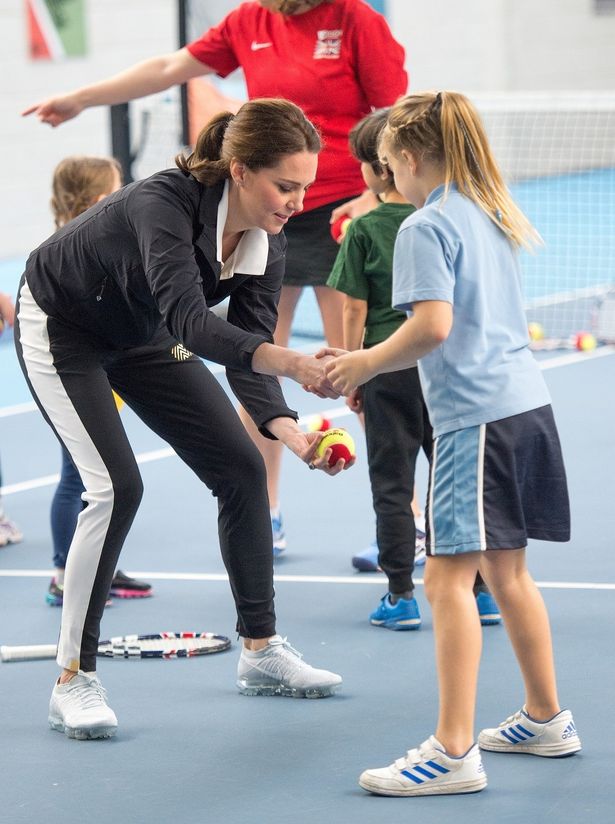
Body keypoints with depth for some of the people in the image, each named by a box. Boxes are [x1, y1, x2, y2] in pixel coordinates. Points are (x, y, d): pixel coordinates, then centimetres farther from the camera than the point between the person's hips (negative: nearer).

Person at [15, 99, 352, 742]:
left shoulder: (265, 243, -17)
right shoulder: (164, 204, -38)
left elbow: (247, 355, -17)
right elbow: (191, 323, -51)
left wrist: (291, 433, -35)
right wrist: (293, 363, -64)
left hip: (142, 336, 7)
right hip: (61, 327, -7)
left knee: (241, 470, 0)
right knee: (116, 487, -21)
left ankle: (260, 651, 13)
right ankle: (72, 683, -12)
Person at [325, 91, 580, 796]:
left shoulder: (425, 227, -10)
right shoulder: (490, 218, 17)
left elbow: (433, 324, -22)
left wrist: (364, 364, -8)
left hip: (476, 417, -9)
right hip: (526, 402, 9)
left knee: (448, 578, -8)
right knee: (505, 569, 19)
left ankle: (453, 752, -11)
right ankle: (545, 719, 28)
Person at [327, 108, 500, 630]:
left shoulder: (364, 230, -8)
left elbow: (356, 311, -7)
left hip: (389, 369, -3)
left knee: (392, 485, 5)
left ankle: (401, 596, 5)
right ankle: (482, 591, 12)